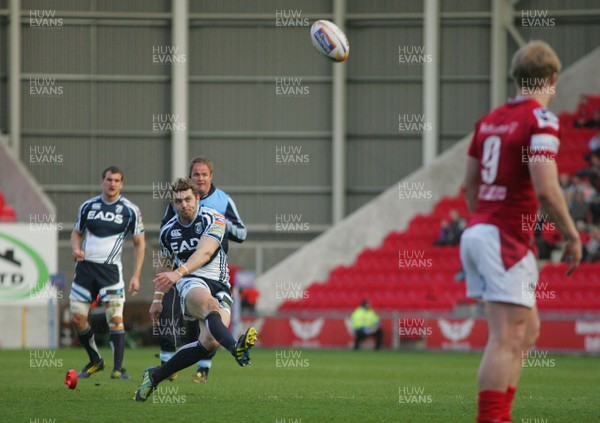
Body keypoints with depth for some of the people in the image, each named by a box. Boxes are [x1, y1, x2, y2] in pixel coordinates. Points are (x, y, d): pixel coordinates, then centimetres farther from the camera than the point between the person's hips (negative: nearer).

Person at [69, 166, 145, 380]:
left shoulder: (130, 210, 0)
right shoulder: (87, 207, 7)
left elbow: (139, 243, 5)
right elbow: (77, 233, 19)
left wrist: (136, 275, -2)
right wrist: (76, 249, -5)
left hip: (111, 270, -3)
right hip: (85, 266, 3)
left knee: (115, 319, -14)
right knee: (78, 318, -1)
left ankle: (118, 368, -8)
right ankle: (95, 361, 19)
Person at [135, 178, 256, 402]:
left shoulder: (213, 219, -4)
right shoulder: (168, 231, 9)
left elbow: (205, 252, -21)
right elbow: (164, 265, 28)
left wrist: (178, 273, -36)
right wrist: (158, 298, 29)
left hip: (219, 285, 0)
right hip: (191, 283, 0)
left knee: (210, 342, -22)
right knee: (211, 304, -38)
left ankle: (155, 375, -5)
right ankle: (235, 348, -69)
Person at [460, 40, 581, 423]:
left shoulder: (490, 119, 13)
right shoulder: (541, 119, -11)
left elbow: (470, 184, 18)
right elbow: (545, 189, -20)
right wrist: (572, 234, -10)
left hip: (477, 231, 8)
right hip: (507, 239, -8)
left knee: (528, 330, 16)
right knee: (507, 340, -8)